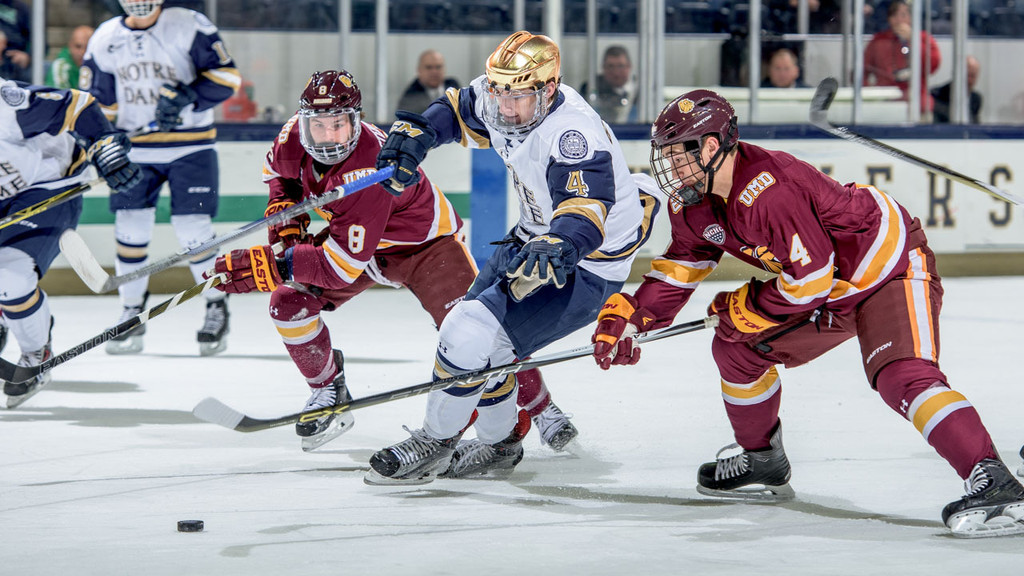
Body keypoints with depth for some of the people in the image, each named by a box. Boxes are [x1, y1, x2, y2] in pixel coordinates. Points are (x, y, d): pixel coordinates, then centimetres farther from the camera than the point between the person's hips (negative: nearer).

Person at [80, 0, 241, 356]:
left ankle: (217, 309, 11)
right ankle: (131, 316, 11)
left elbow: (226, 76, -13)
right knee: (130, 229, -3)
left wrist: (185, 97, -26)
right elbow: (96, 100, 11)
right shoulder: (105, 39, 4)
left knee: (192, 228, -8)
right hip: (135, 149, 3)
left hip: (190, 147, -3)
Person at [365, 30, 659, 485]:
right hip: (536, 240, 9)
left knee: (470, 335, -17)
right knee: (474, 329, 18)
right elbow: (458, 111, 12)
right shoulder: (498, 102, -10)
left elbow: (586, 208, -48)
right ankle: (500, 443, 40)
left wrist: (560, 248, -67)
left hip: (585, 267, -9)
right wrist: (415, 133, -7)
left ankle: (434, 445, 5)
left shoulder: (573, 134, -35)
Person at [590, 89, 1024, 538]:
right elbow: (683, 264, 13)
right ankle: (763, 463, 31)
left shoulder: (770, 189, -33)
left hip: (892, 267, -10)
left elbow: (812, 279, -29)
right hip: (832, 292, 10)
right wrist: (631, 316, 1)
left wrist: (747, 309, -15)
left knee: (902, 376, -30)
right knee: (737, 347, 10)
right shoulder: (695, 199, -3)